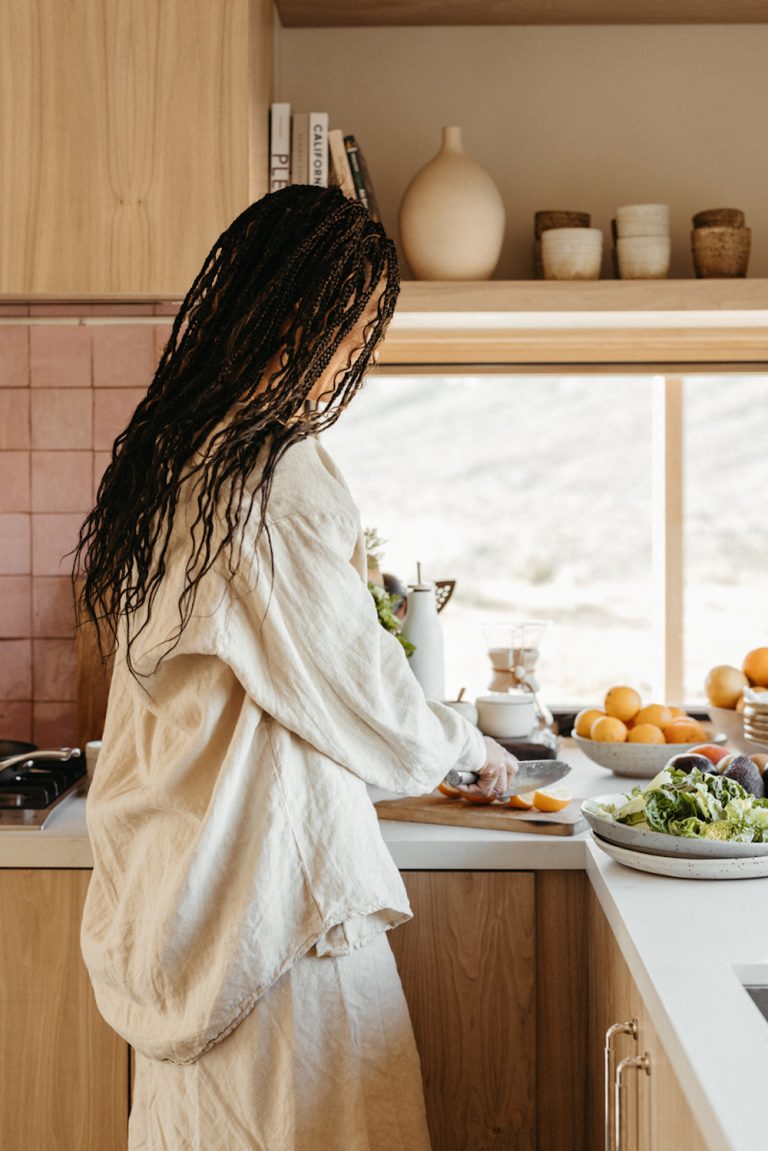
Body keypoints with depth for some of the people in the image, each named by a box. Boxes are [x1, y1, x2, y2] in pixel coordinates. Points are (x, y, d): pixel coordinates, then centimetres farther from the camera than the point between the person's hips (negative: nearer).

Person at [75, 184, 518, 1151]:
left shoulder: (168, 450, 7)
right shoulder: (276, 473, -22)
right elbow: (353, 687, -14)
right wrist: (464, 746, 6)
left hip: (172, 857, 9)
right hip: (266, 865, -9)